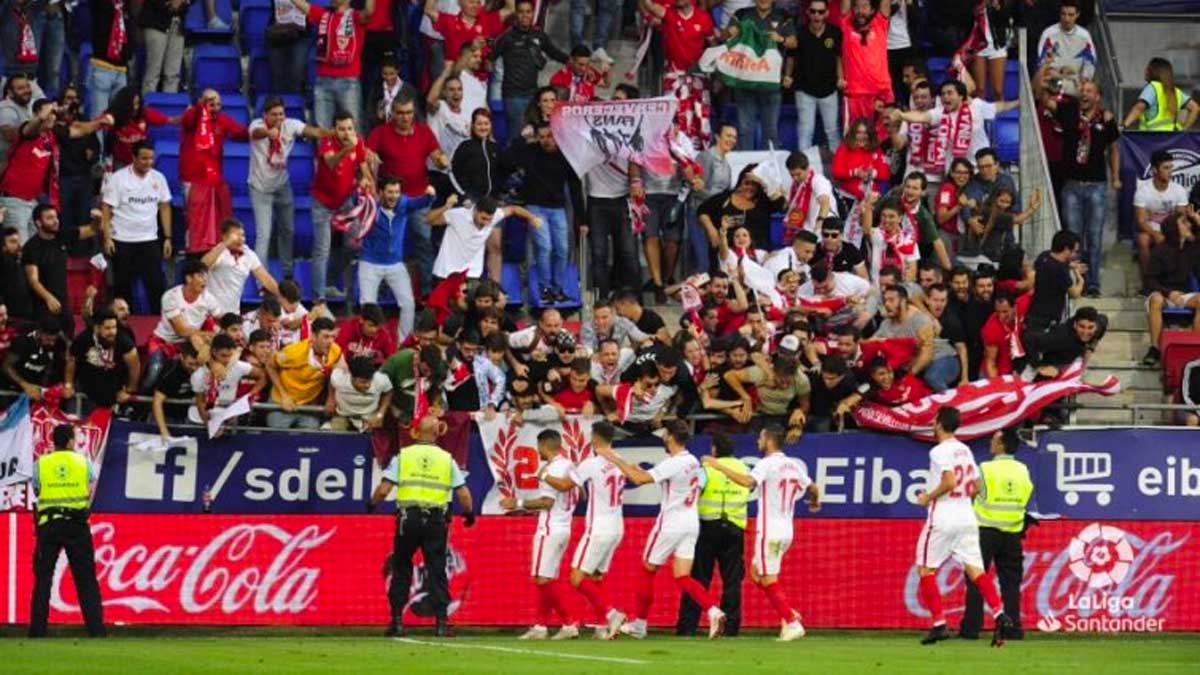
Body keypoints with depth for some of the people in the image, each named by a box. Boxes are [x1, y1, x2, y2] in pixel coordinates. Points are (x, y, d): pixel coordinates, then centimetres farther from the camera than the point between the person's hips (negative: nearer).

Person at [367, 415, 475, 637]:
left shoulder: (403, 456, 2)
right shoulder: (446, 459, 5)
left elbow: (383, 490, -2)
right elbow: (463, 494, 3)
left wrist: (372, 504, 16)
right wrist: (469, 513, 20)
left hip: (408, 518, 0)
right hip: (437, 519, 0)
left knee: (401, 568, 9)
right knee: (437, 571, 3)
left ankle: (397, 620, 5)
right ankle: (442, 621, -3)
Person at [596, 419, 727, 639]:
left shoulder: (673, 464, -18)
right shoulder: (694, 462, 8)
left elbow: (639, 479, -23)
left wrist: (615, 458, -15)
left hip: (670, 523, -7)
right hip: (691, 524, 7)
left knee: (647, 570, 10)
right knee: (683, 578, 3)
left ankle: (639, 623, 18)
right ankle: (713, 611, -20)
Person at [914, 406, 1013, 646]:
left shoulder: (940, 451, -12)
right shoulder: (965, 450, 13)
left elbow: (950, 482, -22)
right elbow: (976, 486, 17)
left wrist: (928, 497, -9)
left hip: (942, 518, -7)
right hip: (967, 517, 7)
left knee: (926, 570, 5)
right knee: (975, 569, 1)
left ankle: (939, 624, -2)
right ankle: (999, 615, -18)